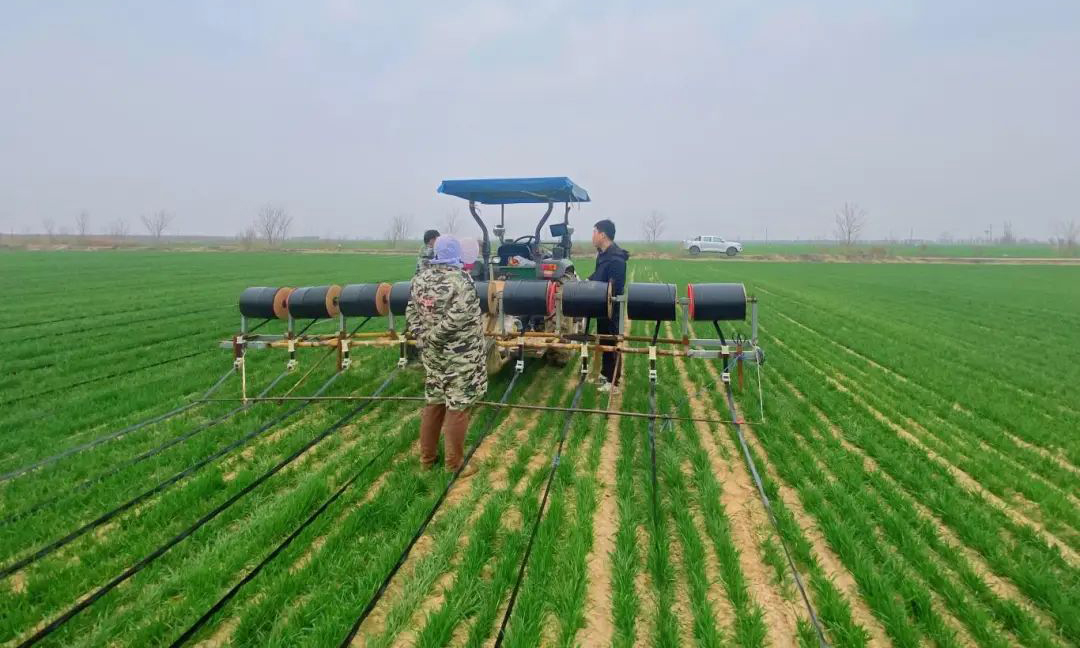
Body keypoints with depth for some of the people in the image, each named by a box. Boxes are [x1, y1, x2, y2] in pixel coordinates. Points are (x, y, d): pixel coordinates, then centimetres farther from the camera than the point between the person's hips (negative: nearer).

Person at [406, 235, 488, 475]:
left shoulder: (421, 278, 3)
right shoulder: (460, 280, -19)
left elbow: (412, 312, 7)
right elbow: (456, 318, -26)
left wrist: (424, 336, 3)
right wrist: (435, 336, -13)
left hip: (432, 353, 7)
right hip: (459, 356, -7)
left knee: (434, 402, 18)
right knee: (457, 407, 3)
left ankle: (427, 456, 29)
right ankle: (455, 465, 13)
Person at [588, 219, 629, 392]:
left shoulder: (616, 259, -24)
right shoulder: (603, 254, 8)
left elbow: (614, 289, -27)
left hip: (611, 308, -10)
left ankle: (613, 382, 8)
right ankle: (605, 374, 34)